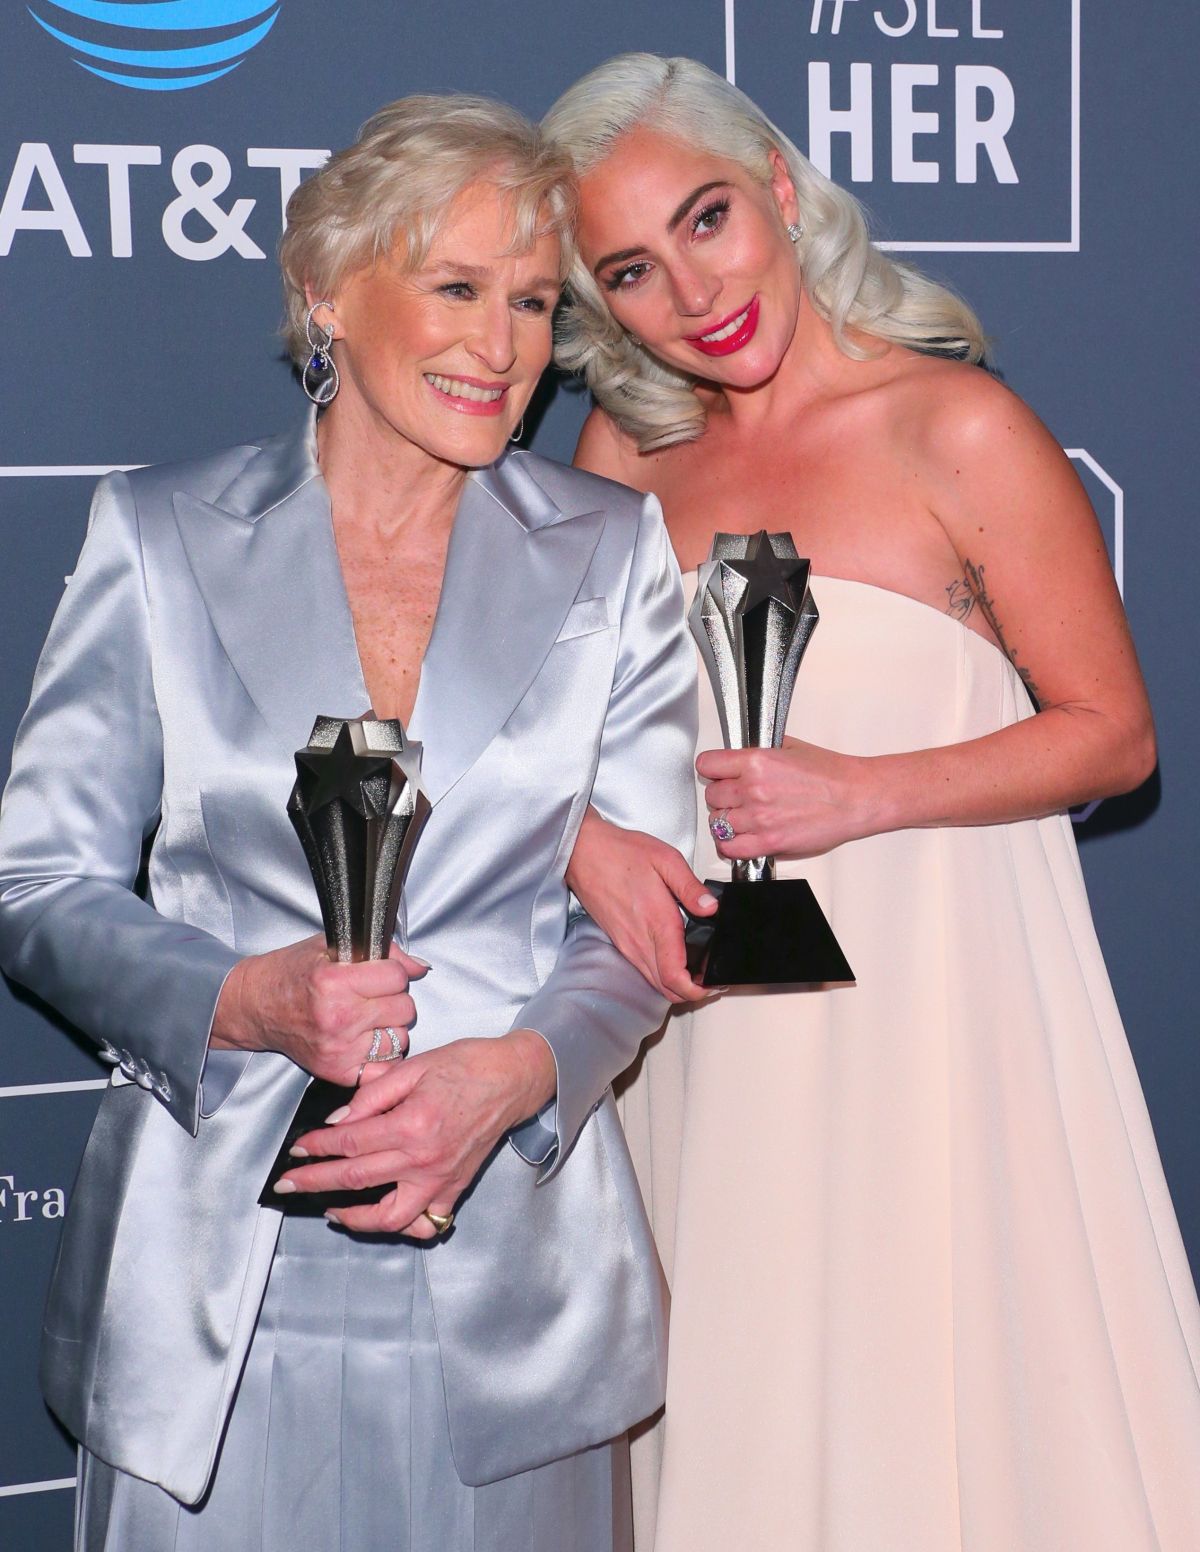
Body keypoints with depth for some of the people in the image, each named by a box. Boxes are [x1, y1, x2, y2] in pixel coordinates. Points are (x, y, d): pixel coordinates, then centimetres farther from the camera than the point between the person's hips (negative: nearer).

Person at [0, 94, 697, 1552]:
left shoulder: (612, 550, 5)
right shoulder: (160, 534, 1)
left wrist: (509, 1072, -14)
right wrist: (245, 998, -16)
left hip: (509, 1263, 1)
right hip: (215, 1257, -1)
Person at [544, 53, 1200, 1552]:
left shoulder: (958, 429, -9)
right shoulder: (628, 447, 5)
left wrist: (863, 793, -17)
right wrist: (584, 835, -14)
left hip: (926, 995, -4)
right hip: (708, 1016, 4)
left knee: (946, 1399, 4)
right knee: (740, 1407, 12)